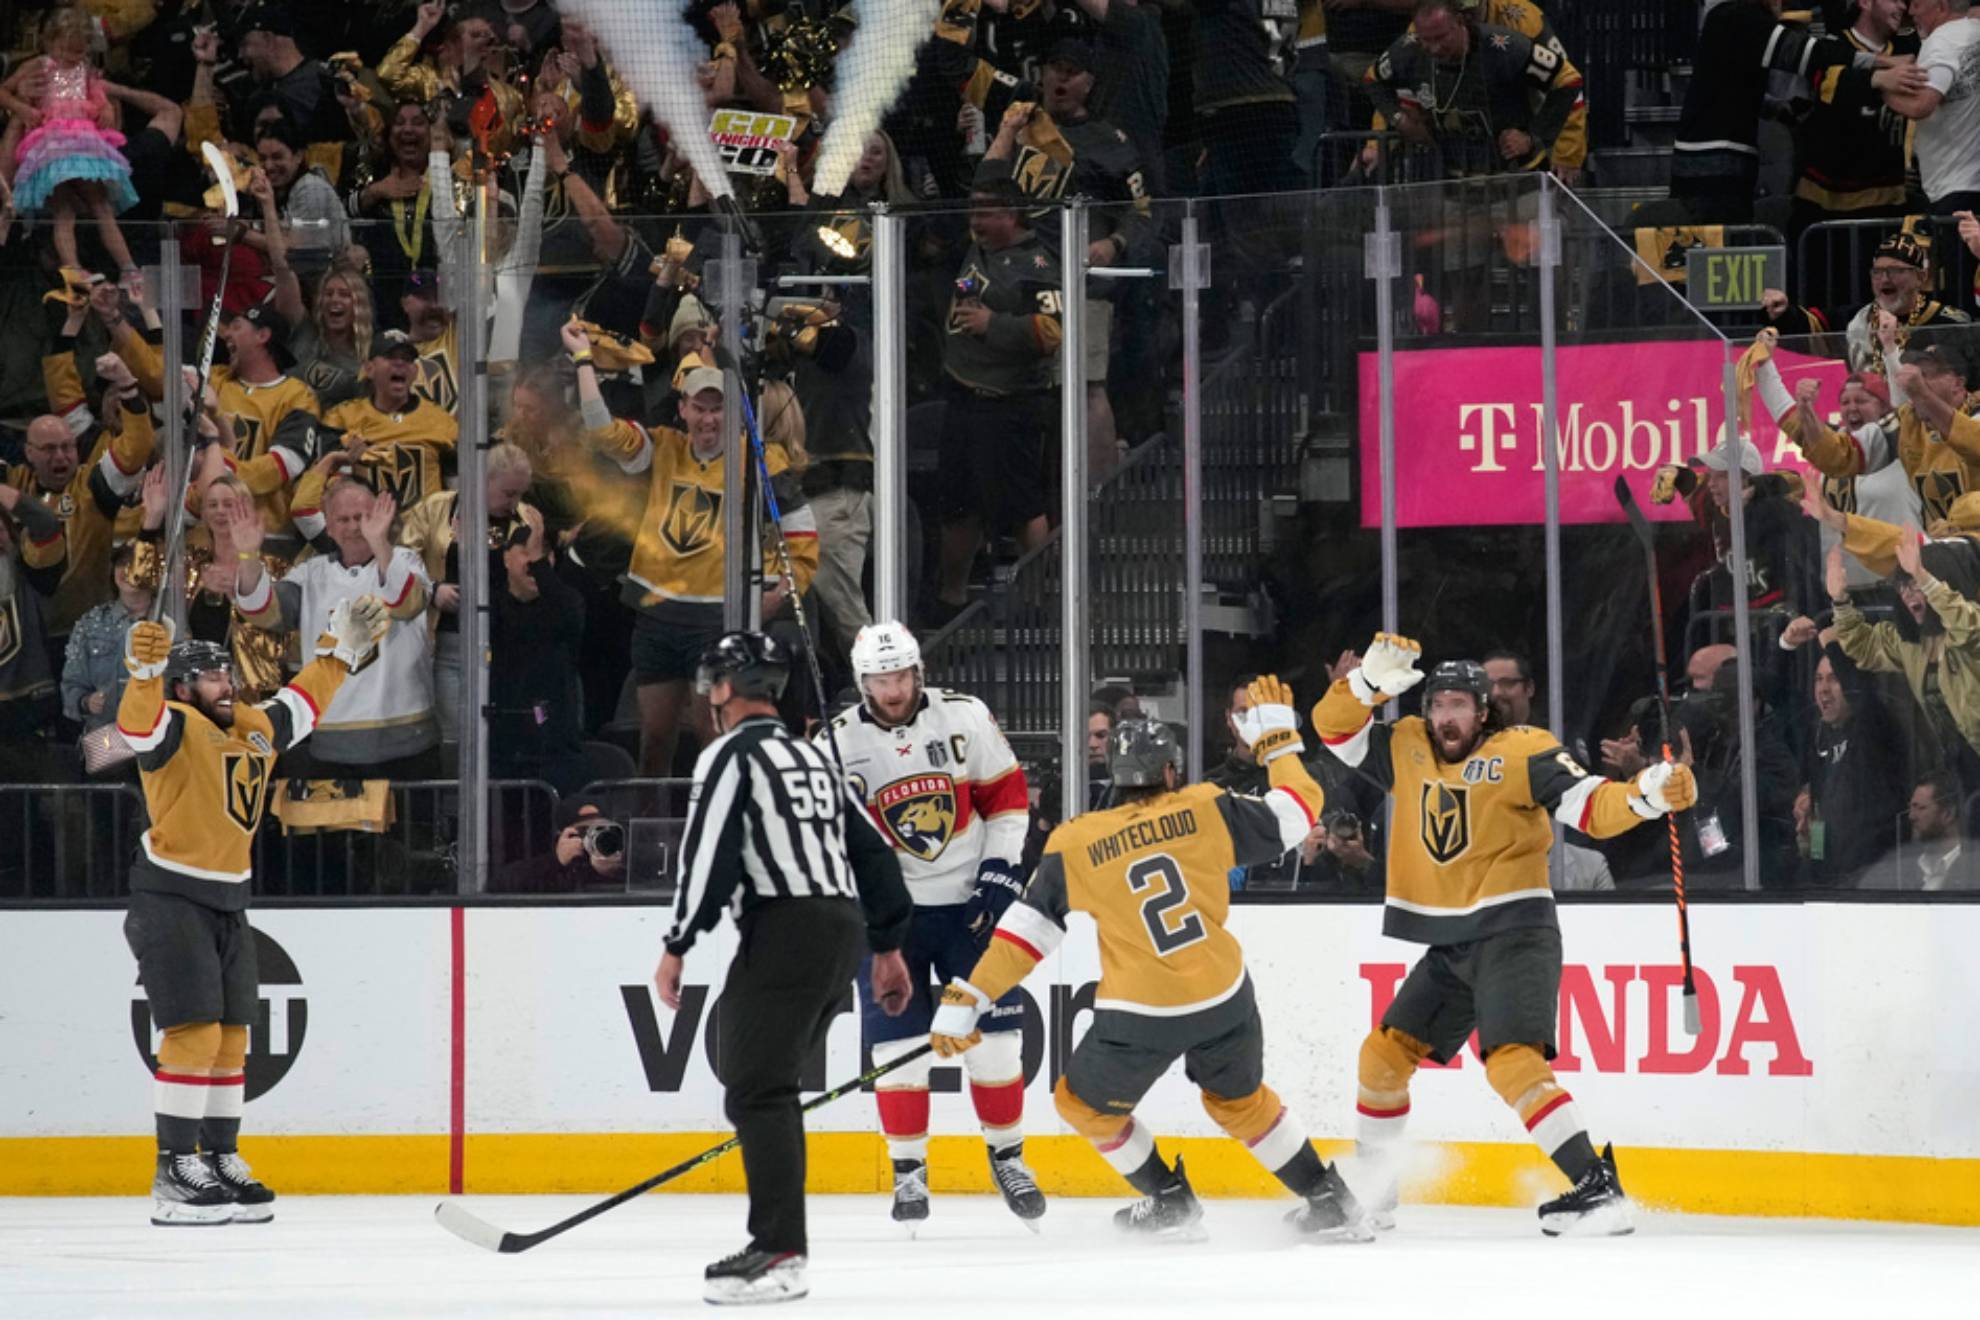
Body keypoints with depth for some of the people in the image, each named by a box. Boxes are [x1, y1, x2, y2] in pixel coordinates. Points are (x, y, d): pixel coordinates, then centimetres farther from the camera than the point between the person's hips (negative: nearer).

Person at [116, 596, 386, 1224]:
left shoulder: (254, 729, 12)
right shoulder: (175, 726, -11)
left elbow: (300, 704, 30)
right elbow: (139, 722, -34)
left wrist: (340, 649, 32)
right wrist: (145, 670, -52)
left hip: (227, 903, 8)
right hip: (170, 900, -8)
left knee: (230, 1038, 11)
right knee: (194, 1032, -14)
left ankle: (220, 1159, 20)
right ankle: (175, 1172, -12)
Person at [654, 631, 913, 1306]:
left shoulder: (731, 754, -2)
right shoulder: (814, 758, 23)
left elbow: (708, 854, -12)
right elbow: (872, 852, 23)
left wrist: (677, 948, -10)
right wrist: (888, 946, 26)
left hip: (785, 929, -9)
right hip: (843, 933, 9)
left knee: (756, 1090, -11)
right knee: (762, 1083, 16)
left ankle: (780, 1255, -20)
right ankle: (777, 1238, 14)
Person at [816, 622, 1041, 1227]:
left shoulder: (965, 717, -5)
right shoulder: (837, 744, -7)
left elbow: (1007, 793, 3)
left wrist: (999, 874, -4)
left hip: (970, 902, 1)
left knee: (994, 1034, 3)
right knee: (896, 1042, -5)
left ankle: (1008, 1158, 19)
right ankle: (908, 1171, 8)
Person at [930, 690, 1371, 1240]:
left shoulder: (1075, 845, -3)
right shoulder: (1205, 810, -2)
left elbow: (1027, 932, -3)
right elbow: (1295, 813, 7)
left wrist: (964, 1002, 1)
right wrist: (1277, 734, 21)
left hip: (1141, 1017, -3)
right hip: (1224, 998, 3)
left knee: (1085, 1105, 23)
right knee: (1242, 1101, 28)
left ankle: (1170, 1202, 25)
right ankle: (1328, 1203, 27)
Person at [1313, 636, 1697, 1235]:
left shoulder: (1519, 752, -9)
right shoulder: (1408, 747, 8)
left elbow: (1591, 807, -17)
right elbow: (1334, 726, 6)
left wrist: (1647, 797, -35)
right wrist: (1372, 680, -11)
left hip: (1513, 932, -7)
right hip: (1449, 945, 7)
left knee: (1512, 1061, -24)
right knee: (1385, 1052, 11)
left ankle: (1596, 1189, -28)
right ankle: (1369, 1191, 30)